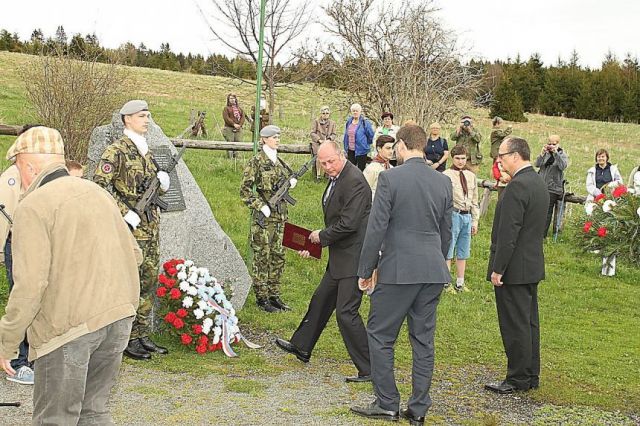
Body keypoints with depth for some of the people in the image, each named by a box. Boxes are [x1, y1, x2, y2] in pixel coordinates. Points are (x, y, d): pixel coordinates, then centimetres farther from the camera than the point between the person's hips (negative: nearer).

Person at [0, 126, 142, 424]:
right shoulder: (97, 192, 13)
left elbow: (30, 284, -17)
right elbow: (134, 254, 18)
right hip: (119, 319, 7)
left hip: (68, 327, -7)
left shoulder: (33, 206, -10)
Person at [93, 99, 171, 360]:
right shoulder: (117, 150, -9)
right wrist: (126, 212, -20)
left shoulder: (146, 151, 15)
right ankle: (128, 339, 2)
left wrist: (162, 181, 2)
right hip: (130, 226, -8)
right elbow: (100, 183, -18)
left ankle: (142, 336, 19)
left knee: (149, 280, 10)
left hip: (151, 224, 8)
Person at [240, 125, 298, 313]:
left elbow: (290, 176, 25)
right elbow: (245, 190, -11)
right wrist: (261, 206, -18)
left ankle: (274, 295, 19)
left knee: (278, 256, 10)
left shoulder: (279, 161, 11)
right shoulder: (256, 162, -8)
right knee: (262, 257, -1)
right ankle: (261, 298, 6)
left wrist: (291, 182, 2)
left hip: (280, 215, 7)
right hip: (263, 217, -7)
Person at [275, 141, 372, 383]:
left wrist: (322, 236, -11)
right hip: (340, 257, 10)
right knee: (321, 300, 22)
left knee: (346, 312, -9)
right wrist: (315, 244, 13)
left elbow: (349, 224, -25)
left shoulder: (354, 182, -20)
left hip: (353, 257, -10)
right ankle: (301, 347, 41)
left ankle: (369, 369, -1)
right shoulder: (336, 179, 12)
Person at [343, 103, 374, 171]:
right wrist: (346, 147, 16)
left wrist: (366, 144, 3)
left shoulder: (365, 122, -12)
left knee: (361, 170, 1)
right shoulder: (349, 121, 7)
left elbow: (370, 135, -6)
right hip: (350, 151, 6)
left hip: (361, 151, -6)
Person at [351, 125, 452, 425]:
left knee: (380, 336, 7)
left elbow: (376, 228, -11)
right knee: (423, 340, 11)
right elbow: (446, 232, 13)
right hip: (433, 271, 6)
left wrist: (365, 270, -2)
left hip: (398, 271, -5)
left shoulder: (390, 178, -10)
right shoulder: (443, 182, 6)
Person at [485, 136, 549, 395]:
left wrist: (498, 269, -18)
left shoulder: (517, 186, -19)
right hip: (532, 265, 10)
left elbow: (508, 233, -22)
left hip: (513, 269, -10)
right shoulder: (539, 182, 12)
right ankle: (531, 376, 24)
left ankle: (518, 379, 6)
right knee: (529, 323, 15)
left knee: (515, 326, -2)